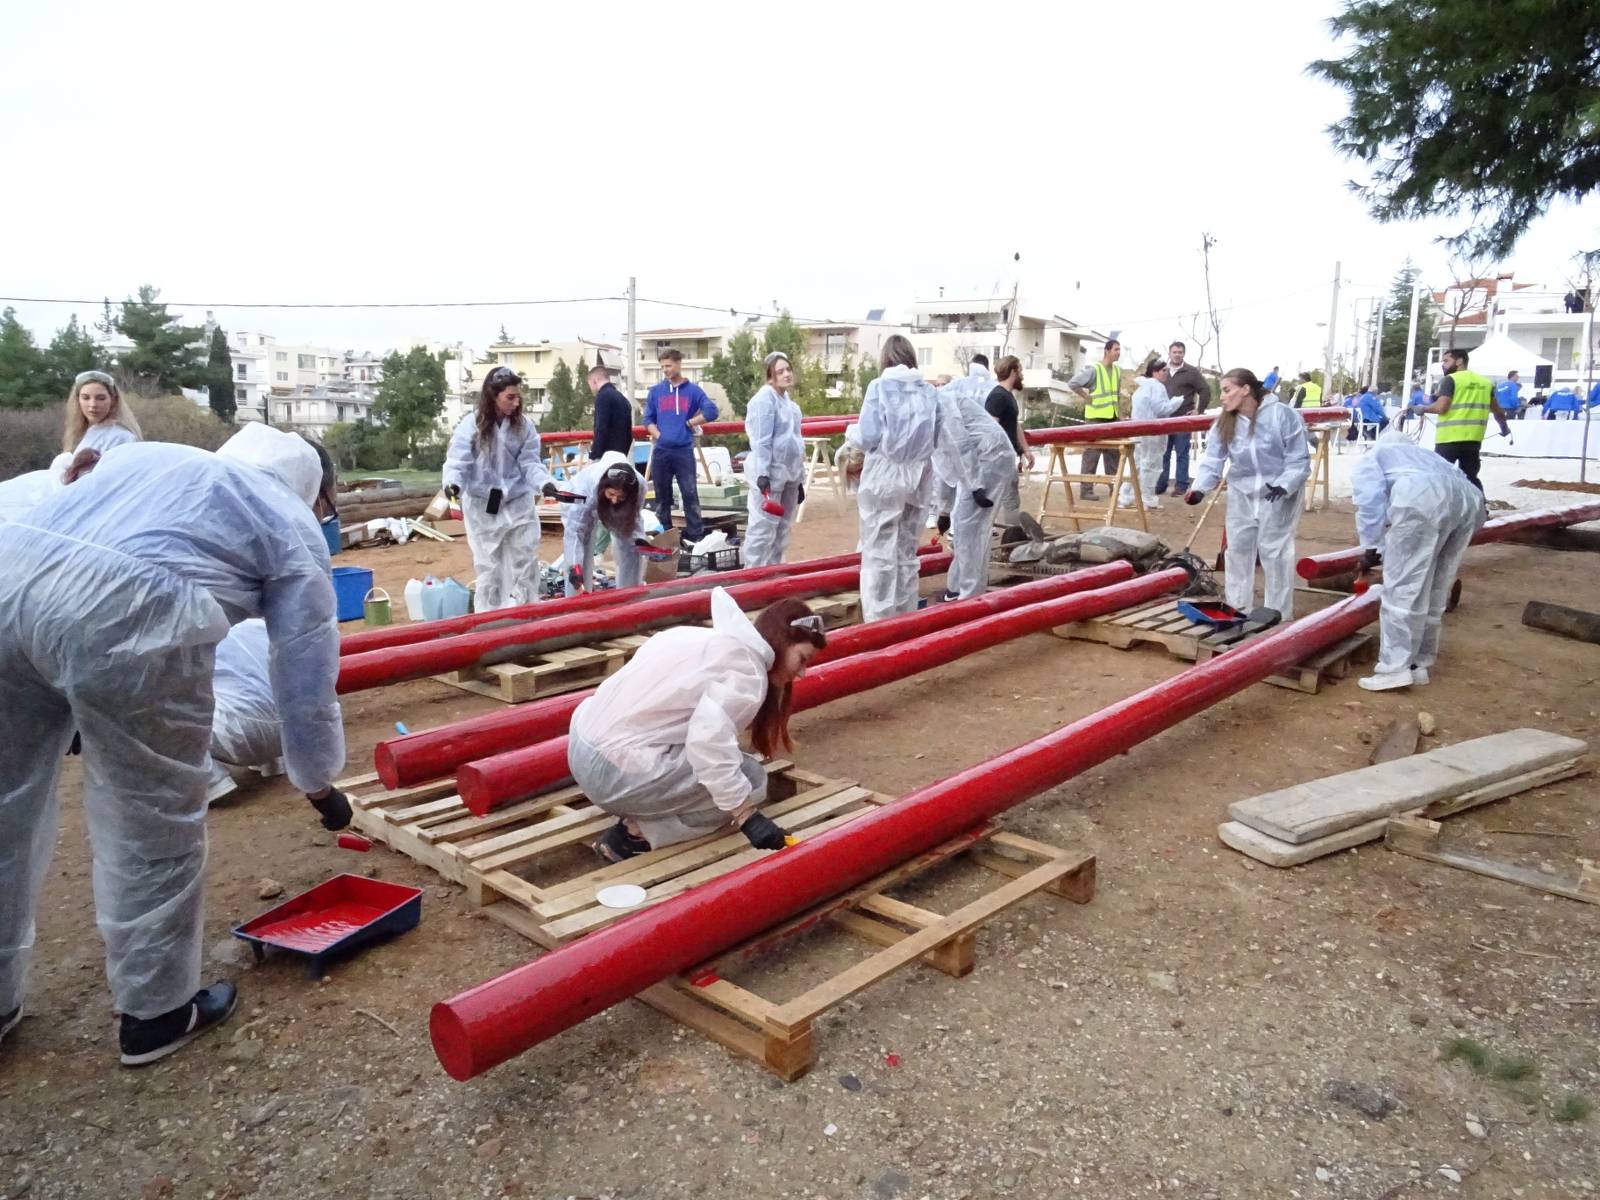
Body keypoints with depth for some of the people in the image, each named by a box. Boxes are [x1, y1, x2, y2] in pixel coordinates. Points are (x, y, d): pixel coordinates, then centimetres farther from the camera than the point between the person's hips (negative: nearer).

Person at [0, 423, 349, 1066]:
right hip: (125, 609, -6)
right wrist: (317, 780, 31)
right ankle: (155, 1011, 29)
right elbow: (305, 677, 16)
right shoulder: (295, 527, 19)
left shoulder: (149, 453, 36)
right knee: (152, 826, 14)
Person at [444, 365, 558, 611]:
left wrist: (544, 483, -23)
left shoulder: (524, 425, -3)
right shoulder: (471, 424, -10)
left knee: (525, 561, 10)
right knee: (488, 565, 10)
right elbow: (458, 461, -12)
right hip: (482, 506, -2)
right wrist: (453, 483, -33)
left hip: (519, 502, 2)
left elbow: (530, 462, -4)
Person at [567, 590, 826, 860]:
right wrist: (747, 817, -21)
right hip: (618, 772, -9)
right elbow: (709, 739, -27)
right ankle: (637, 836, -4)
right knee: (750, 778, -1)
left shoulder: (715, 639, 13)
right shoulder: (748, 671, -12)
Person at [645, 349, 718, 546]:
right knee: (662, 495, 8)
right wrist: (658, 435, -4)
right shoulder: (655, 391, 9)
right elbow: (648, 419, 11)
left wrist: (689, 422, -2)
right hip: (661, 450, 3)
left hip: (684, 450, -2)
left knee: (690, 493, -4)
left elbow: (711, 411, -5)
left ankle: (696, 535, 1)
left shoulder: (693, 390, 3)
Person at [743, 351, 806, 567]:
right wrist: (762, 473, -24)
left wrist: (799, 479, 20)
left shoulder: (788, 401, 16)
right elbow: (762, 440, -18)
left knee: (783, 529, 14)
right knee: (763, 528, -8)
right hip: (771, 473, -9)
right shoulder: (765, 398, -11)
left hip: (789, 473, 9)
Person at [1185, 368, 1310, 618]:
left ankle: (1279, 614, 10)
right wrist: (1200, 488, -27)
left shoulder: (1282, 415, -17)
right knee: (1238, 548, 10)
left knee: (1275, 552, -2)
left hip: (1278, 494, -5)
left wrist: (1284, 485, -30)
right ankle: (1237, 607, 24)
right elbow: (1213, 459, -11)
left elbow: (1299, 460, -15)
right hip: (1241, 494, 5)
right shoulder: (1225, 423, -3)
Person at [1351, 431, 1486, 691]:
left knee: (1402, 587, -2)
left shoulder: (1369, 462, 28)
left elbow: (1370, 501, 8)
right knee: (1436, 591, 15)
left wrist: (1371, 547, 12)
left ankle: (1394, 669, -3)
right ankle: (1419, 663, 21)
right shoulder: (1423, 455, 46)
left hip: (1422, 498, -6)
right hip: (1469, 499, 6)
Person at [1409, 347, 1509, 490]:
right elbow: (1497, 411, 21)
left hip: (1449, 438, -6)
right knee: (1471, 477, 12)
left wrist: (1423, 408, 3)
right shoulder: (1485, 382, 15)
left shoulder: (1450, 379, -6)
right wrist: (1504, 427, 38)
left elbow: (1441, 407, -16)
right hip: (1474, 438, 6)